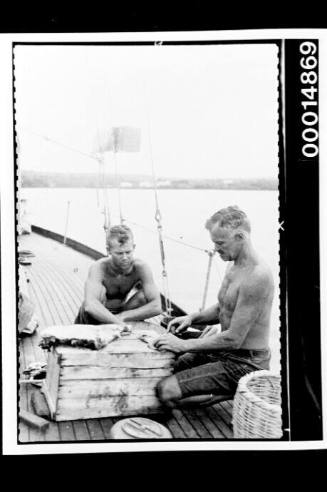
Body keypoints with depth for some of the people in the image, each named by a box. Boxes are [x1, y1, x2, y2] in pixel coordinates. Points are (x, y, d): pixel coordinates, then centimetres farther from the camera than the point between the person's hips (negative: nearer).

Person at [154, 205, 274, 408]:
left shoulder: (257, 276, -26)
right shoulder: (234, 265, 6)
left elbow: (233, 339, -25)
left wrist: (184, 345, -18)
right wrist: (193, 318, 2)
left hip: (244, 363, -10)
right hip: (224, 350, 10)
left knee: (167, 392, -16)